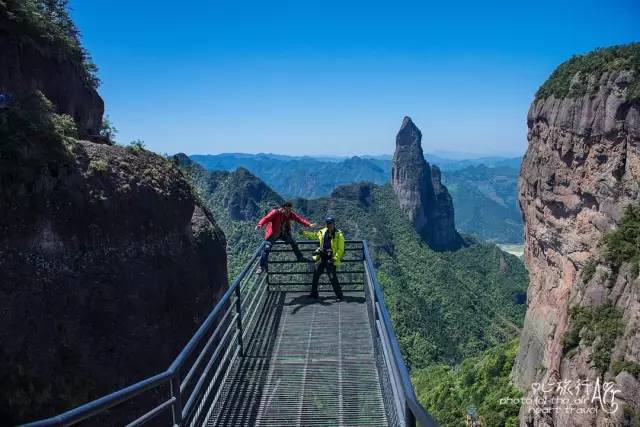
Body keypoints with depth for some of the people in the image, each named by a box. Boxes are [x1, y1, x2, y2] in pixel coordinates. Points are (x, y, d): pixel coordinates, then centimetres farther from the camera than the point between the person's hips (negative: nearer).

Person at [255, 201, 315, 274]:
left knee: (294, 243, 9)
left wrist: (309, 224, -21)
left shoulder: (290, 214, -7)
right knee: (267, 248, -15)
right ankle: (262, 266, -5)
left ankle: (300, 257, 31)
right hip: (273, 234, -5)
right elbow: (266, 218, -37)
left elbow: (299, 218, -9)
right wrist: (260, 224, -57)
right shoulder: (275, 212, -25)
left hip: (284, 233, 6)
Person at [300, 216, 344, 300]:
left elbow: (340, 249, -12)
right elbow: (314, 235, 25)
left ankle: (339, 295, 0)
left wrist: (335, 258, -20)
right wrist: (304, 233, 23)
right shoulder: (323, 232, 6)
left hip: (331, 259, -7)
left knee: (333, 278, -11)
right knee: (315, 276, 12)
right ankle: (314, 294, 26)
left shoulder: (339, 235, -11)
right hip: (322, 258, 7)